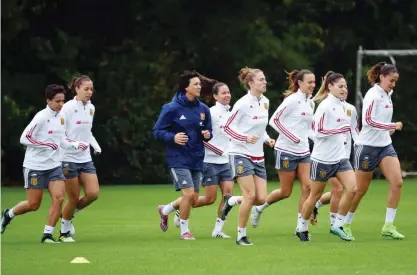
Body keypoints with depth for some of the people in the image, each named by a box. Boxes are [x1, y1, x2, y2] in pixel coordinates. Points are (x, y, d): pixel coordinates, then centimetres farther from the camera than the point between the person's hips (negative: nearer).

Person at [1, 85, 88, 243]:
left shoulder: (61, 117, 7)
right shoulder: (41, 117, -16)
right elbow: (24, 138, -18)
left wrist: (76, 145, 2)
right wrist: (47, 144, -24)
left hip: (54, 166, 6)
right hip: (35, 166, -6)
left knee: (59, 197, -13)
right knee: (33, 204, 1)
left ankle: (47, 235, -6)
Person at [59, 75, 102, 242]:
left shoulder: (91, 108, 9)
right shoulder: (68, 108, -12)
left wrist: (95, 145, 6)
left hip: (85, 159, 6)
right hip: (69, 158, -6)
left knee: (93, 194, -6)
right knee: (74, 198, -1)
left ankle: (70, 214, 21)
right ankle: (64, 232, 18)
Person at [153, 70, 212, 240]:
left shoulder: (203, 109, 5)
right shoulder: (172, 108, -9)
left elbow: (208, 132, 15)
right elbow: (157, 131, -5)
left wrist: (207, 135, -9)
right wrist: (173, 137, -22)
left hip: (196, 160, 6)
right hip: (178, 159, -6)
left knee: (194, 199, 6)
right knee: (188, 193, -16)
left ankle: (165, 210, 35)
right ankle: (184, 230, 4)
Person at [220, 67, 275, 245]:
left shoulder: (265, 102, 7)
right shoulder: (243, 104, -14)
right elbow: (227, 127, -10)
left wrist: (267, 139, 3)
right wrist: (245, 138, -22)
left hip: (258, 156, 7)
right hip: (241, 154, -7)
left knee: (261, 199, -2)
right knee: (250, 195, -13)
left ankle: (231, 201, 25)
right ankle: (241, 236, -1)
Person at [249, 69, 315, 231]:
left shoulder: (310, 102, 10)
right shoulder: (292, 100, -13)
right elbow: (274, 120, -14)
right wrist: (293, 137, -18)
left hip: (303, 151, 7)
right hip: (287, 151, -7)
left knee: (307, 186, -8)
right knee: (286, 192, 0)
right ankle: (259, 209, 25)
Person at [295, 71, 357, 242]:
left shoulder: (340, 105, 8)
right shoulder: (325, 106, -16)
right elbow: (318, 131, -20)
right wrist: (340, 130, -24)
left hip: (340, 157, 7)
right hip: (323, 158, -7)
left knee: (352, 188, -10)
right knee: (315, 195, 5)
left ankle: (337, 225, 1)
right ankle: (302, 228, 24)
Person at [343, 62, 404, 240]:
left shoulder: (387, 95, 10)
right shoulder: (373, 95, -15)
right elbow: (368, 120, -25)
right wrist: (393, 126, -22)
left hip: (385, 145, 7)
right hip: (368, 146, -7)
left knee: (397, 182, -10)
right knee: (360, 190, 2)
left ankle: (388, 227, -7)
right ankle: (345, 225, 21)